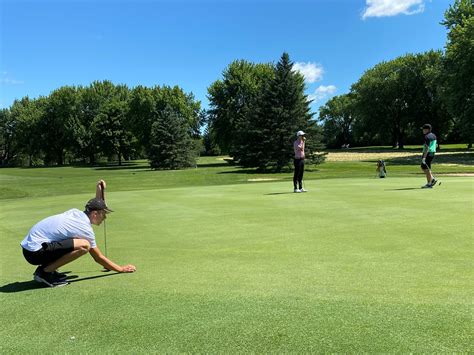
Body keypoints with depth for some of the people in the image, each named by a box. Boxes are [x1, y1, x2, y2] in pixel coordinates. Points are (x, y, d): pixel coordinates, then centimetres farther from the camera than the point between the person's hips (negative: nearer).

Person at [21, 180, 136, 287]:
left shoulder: (75, 212, 7)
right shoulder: (86, 230, -14)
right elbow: (98, 258, -5)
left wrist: (98, 194, 21)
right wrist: (121, 269, 3)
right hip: (35, 252, -9)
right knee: (84, 245, -24)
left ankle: (46, 269, 15)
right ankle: (45, 272, -10)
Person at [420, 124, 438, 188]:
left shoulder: (427, 137, -16)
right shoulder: (433, 135, 14)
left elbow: (427, 148, -22)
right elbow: (434, 146, 20)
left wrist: (424, 157, -25)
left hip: (427, 154, -10)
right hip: (432, 153, 10)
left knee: (427, 169, -3)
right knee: (423, 167, 17)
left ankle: (429, 184, 1)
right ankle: (432, 179, 15)